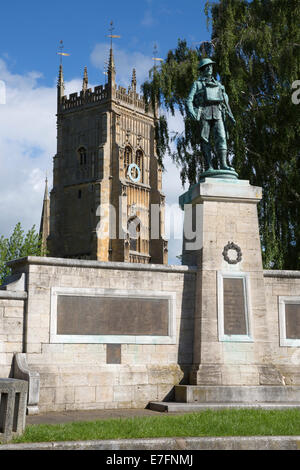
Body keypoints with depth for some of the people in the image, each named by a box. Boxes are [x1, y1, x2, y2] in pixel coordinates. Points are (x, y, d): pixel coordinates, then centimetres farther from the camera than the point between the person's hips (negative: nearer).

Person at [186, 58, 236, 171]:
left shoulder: (218, 85, 28)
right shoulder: (197, 84, 17)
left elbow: (225, 101, 27)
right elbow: (189, 100, 6)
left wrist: (230, 115, 13)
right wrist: (191, 111, -15)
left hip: (218, 113, 2)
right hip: (204, 113, -2)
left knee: (221, 137, -14)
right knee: (205, 140, -9)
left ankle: (223, 164, -22)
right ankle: (209, 167, -12)